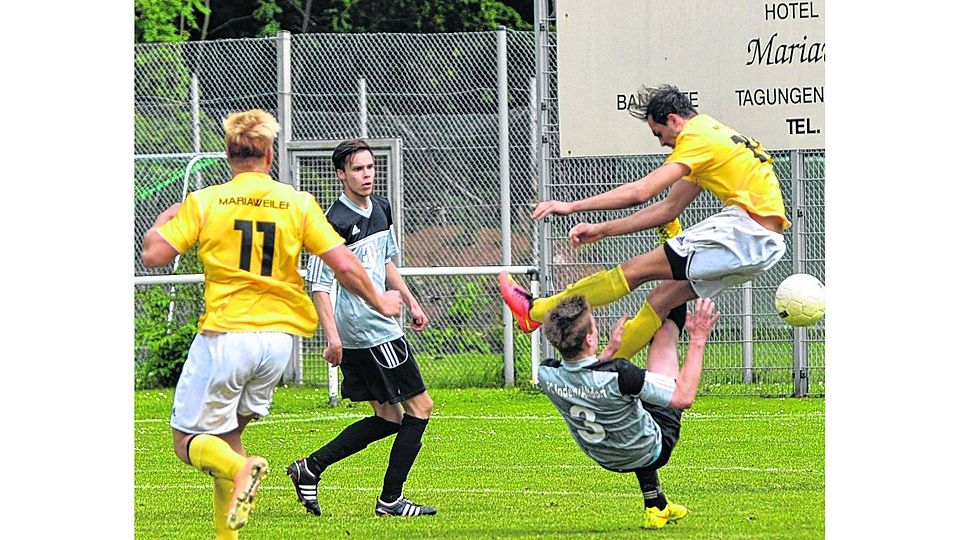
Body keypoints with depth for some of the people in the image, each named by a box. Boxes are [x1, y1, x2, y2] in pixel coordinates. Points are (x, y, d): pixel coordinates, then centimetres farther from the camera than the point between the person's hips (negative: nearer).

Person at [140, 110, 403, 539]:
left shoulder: (204, 202, -3)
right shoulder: (298, 203, 2)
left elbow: (153, 255, -5)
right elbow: (345, 265, -1)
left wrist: (164, 219, 17)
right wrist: (378, 302, 17)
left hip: (224, 333, -4)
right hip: (279, 336, 4)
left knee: (189, 440, 5)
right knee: (228, 432, 20)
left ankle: (240, 470, -28)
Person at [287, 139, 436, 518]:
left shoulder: (380, 209, 11)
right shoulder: (336, 222, -16)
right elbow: (319, 285, -17)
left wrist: (411, 302, 24)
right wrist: (332, 338, -23)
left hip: (375, 325, 10)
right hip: (372, 334, -10)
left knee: (388, 417, 14)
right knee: (420, 406, -4)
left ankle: (310, 468, 15)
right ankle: (391, 499, 1)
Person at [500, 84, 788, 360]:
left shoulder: (697, 137, -6)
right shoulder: (711, 134, 25)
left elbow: (641, 191, -14)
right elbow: (669, 208, 26)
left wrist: (572, 206, -8)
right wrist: (602, 230, 23)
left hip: (747, 231, -9)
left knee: (637, 269, -5)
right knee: (662, 298, 10)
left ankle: (535, 312, 0)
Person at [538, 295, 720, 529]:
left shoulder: (547, 375, -22)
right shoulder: (619, 375, -38)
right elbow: (684, 397, -27)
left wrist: (610, 350, 14)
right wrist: (698, 340, -20)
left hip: (606, 460, 4)